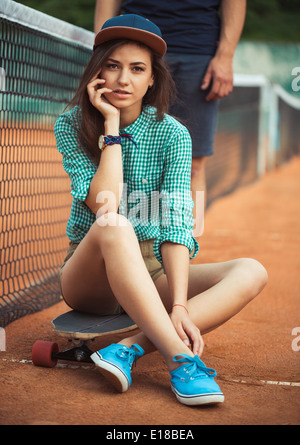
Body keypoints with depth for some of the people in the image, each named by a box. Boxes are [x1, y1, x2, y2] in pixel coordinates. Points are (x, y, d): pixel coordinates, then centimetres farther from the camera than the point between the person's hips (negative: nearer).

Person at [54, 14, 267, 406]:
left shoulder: (172, 134, -4)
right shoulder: (71, 126, -5)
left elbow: (176, 222, -15)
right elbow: (102, 205, -19)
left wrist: (179, 306, -28)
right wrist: (111, 125, -17)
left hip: (152, 271, 2)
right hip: (90, 274, -2)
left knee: (251, 273, -21)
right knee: (113, 227, -36)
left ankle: (130, 348, -34)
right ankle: (182, 360, -39)